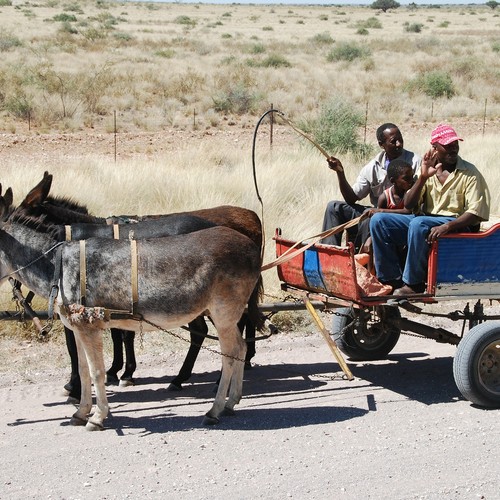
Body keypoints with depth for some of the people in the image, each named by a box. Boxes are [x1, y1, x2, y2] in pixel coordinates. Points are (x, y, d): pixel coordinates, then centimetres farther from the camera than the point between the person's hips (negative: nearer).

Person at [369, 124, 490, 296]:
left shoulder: (469, 173, -3)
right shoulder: (428, 170, 11)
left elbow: (476, 213, -13)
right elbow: (408, 205, 4)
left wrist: (447, 227, -28)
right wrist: (423, 177, -10)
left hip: (458, 225, -6)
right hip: (426, 221, 6)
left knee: (418, 223, -36)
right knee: (378, 220, -12)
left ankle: (413, 284, -24)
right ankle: (393, 280, -13)